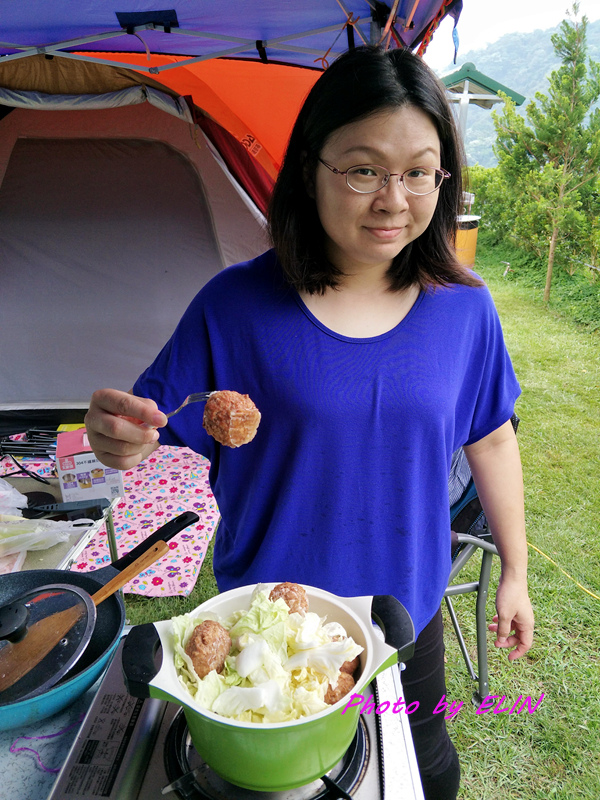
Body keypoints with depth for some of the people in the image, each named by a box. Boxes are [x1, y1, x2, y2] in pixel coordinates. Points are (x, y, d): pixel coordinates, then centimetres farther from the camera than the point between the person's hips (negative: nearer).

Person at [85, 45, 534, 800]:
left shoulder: (463, 306, -10)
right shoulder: (236, 306, -18)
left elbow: (490, 440, 2)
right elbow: (154, 430, -10)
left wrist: (514, 571, 7)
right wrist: (120, 442, -33)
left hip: (408, 607, 3)